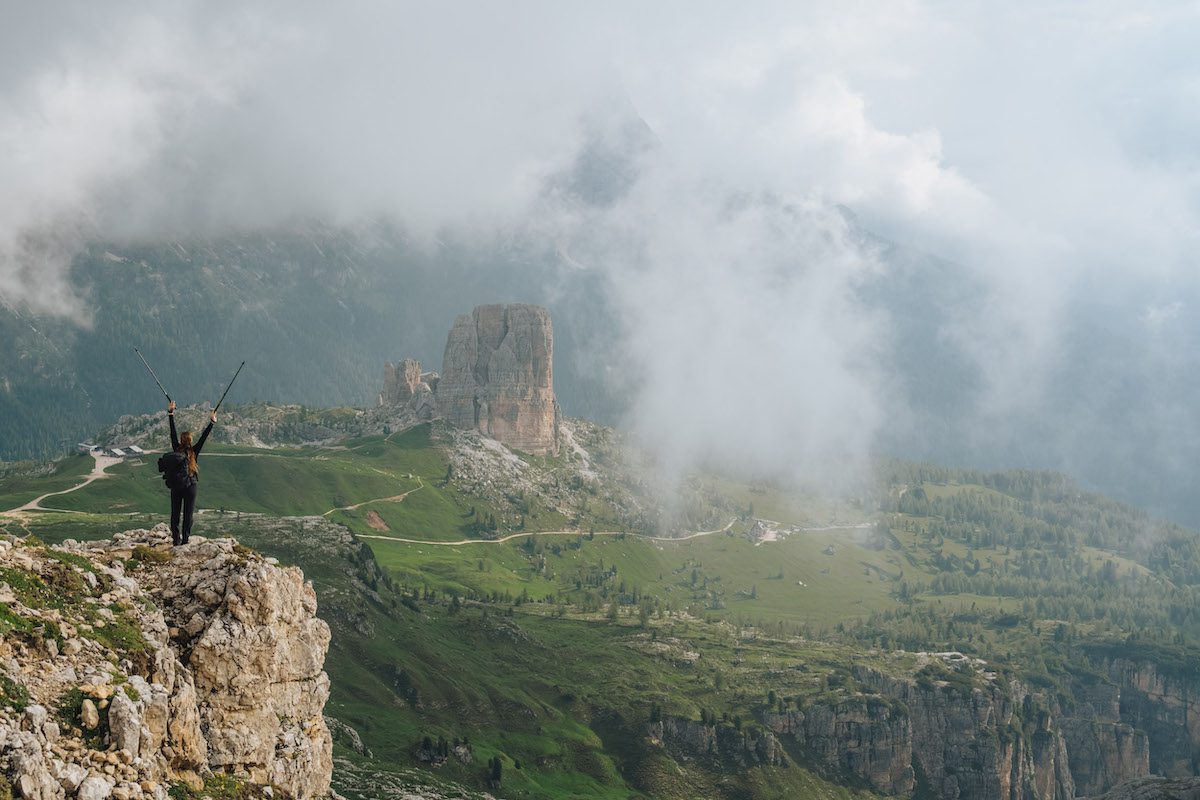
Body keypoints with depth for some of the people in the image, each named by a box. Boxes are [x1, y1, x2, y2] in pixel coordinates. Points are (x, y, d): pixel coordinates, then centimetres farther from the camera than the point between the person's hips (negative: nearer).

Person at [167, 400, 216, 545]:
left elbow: (173, 432, -3)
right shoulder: (194, 452, -8)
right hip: (191, 486, -1)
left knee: (175, 513, 8)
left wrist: (170, 412, 0)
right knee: (188, 514, 3)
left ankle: (176, 539, 4)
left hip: (176, 486, 1)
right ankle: (185, 539, 0)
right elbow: (203, 437, -8)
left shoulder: (177, 449, -5)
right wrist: (212, 422, -5)